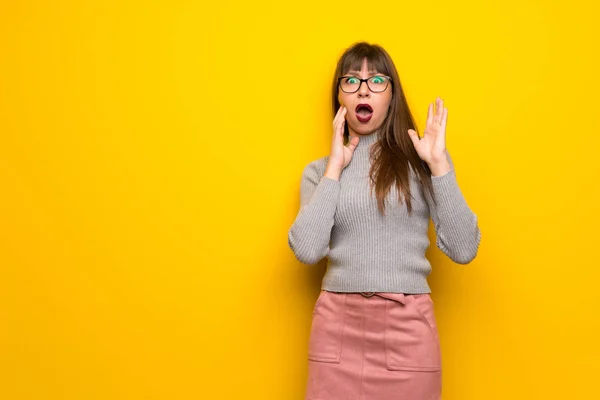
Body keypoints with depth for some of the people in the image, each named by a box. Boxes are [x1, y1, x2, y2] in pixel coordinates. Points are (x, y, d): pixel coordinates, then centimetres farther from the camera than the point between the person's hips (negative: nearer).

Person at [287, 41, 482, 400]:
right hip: (338, 326, 1)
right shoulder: (319, 170, 7)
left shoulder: (421, 161, 3)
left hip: (408, 328, -1)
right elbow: (307, 250, -8)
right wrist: (334, 168, -5)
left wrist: (438, 163, -10)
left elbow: (464, 250, -6)